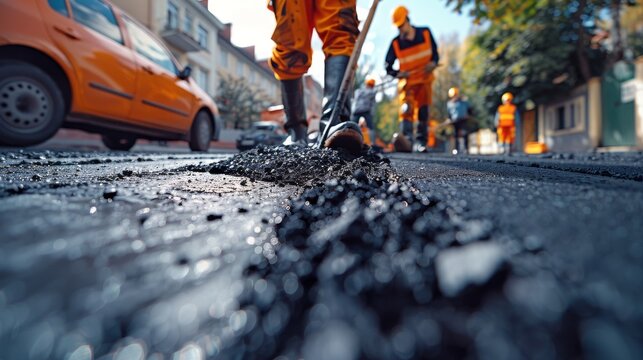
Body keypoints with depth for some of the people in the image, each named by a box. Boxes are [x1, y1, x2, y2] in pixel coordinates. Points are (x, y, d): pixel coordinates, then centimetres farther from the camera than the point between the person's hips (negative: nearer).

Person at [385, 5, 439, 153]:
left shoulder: (425, 33, -1)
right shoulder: (396, 43, -5)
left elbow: (435, 53, 8)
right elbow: (388, 67, -1)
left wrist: (433, 63, -13)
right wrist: (398, 73, -20)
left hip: (424, 80, 2)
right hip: (407, 81, -2)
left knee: (423, 112, 1)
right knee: (406, 108, -22)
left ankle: (421, 142, 7)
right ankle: (407, 139, -31)